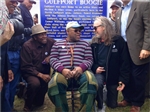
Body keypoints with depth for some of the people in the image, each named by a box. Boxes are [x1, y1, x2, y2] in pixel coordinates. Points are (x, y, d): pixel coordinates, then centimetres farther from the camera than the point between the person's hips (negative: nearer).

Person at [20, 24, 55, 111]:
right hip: (31, 72, -4)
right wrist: (41, 75, -27)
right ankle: (28, 105, -4)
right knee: (35, 83, -33)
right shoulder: (27, 46, -16)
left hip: (45, 71, 5)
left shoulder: (50, 42, -7)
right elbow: (26, 67, -16)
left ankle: (37, 100, 12)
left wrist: (51, 56, -18)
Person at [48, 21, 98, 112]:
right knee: (54, 84, -35)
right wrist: (62, 69, -12)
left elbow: (89, 59, 12)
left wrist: (81, 67, -12)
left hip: (81, 72, 1)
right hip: (63, 72, 0)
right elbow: (53, 59, 10)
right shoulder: (57, 44, 22)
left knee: (90, 80, -35)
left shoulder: (85, 44, 24)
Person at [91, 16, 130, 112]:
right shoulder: (94, 42, 0)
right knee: (97, 84, -35)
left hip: (113, 75, -1)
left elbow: (125, 61, -11)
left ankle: (107, 91, 42)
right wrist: (95, 68, -13)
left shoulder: (118, 40, -11)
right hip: (100, 73, 1)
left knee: (112, 104, 7)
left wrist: (123, 79, -15)